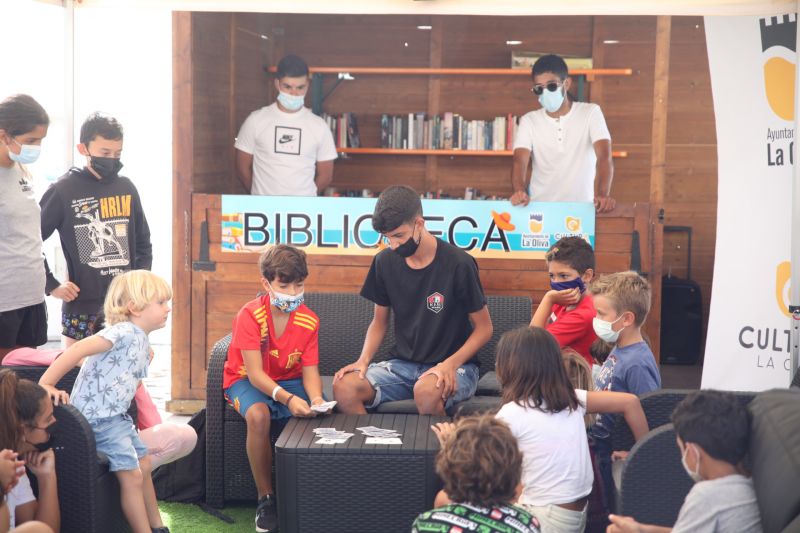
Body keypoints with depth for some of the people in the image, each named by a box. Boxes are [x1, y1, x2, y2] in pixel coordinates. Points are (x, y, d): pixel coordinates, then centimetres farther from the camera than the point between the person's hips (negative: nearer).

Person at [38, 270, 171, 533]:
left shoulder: (141, 340, 12)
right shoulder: (124, 332, -19)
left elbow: (128, 379, 11)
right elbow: (77, 349, -28)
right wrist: (46, 384, -31)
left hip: (117, 416, 11)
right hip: (97, 416, -11)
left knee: (144, 464, 18)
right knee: (131, 475, -10)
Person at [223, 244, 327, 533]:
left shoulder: (309, 320, -7)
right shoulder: (250, 315, -21)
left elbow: (310, 370, -8)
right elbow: (255, 373, -26)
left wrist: (316, 399, -31)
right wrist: (287, 399, -42)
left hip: (288, 380, 4)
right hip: (246, 380, -3)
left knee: (316, 414, -27)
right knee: (258, 415, -37)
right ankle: (265, 498, -20)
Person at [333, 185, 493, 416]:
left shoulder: (458, 264, -12)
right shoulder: (385, 262, 2)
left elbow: (484, 328, -5)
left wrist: (451, 364, -21)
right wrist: (363, 360, -6)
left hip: (456, 365, -4)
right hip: (403, 365, 4)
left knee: (426, 391, -39)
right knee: (344, 386, -24)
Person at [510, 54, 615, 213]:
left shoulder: (590, 113, 3)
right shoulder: (529, 121, 8)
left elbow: (604, 156, -10)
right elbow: (520, 161, -6)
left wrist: (603, 195, -28)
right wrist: (520, 192, -28)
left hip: (582, 207, -1)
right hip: (540, 208, 1)